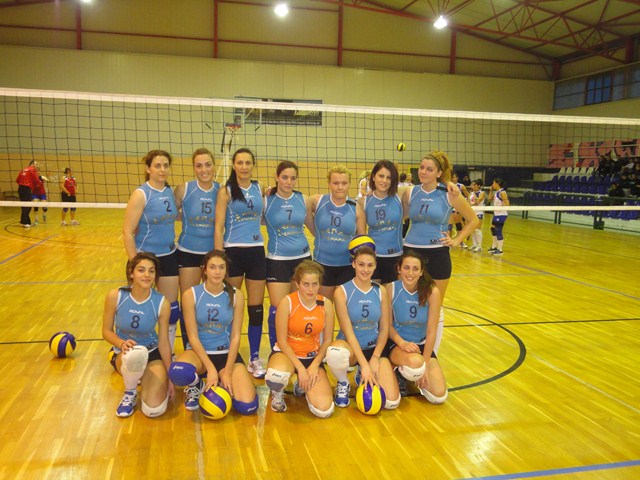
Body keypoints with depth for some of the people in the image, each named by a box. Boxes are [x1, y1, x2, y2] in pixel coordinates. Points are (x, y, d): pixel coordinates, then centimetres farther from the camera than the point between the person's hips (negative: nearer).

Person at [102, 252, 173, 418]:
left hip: (152, 352, 1)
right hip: (123, 354, -1)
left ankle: (143, 378, 19)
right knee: (134, 355, -41)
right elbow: (107, 331, -4)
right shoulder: (115, 296, -16)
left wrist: (169, 377, -5)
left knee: (154, 409, -17)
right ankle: (130, 392, -5)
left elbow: (164, 341, -8)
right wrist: (122, 343, -27)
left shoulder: (161, 303, -16)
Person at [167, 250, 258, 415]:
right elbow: (192, 336, -10)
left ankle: (221, 385, 15)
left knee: (248, 406, -18)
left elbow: (235, 336, -4)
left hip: (226, 353, 1)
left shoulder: (236, 296, -5)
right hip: (198, 351, -1)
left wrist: (227, 372, -13)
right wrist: (210, 369, -19)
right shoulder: (190, 295, -10)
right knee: (177, 373, -38)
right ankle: (197, 386, 0)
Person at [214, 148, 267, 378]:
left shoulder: (260, 189, 7)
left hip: (256, 251, 3)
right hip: (233, 252, -3)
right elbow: (218, 228, -7)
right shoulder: (226, 191, -3)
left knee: (256, 308, 7)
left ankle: (255, 358, 19)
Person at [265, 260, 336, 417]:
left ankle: (303, 386, 20)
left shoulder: (326, 304, -7)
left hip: (313, 357, 3)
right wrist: (300, 368, -19)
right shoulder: (287, 302, -16)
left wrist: (314, 365, -13)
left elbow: (327, 340, 0)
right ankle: (277, 393, -1)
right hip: (286, 353, -3)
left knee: (324, 410, -15)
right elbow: (282, 341, -13)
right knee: (277, 375, -42)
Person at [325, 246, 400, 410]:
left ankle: (363, 376, 18)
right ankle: (343, 383, -4)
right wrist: (364, 364, -23)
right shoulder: (342, 292, -12)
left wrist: (375, 358, -11)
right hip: (350, 346, -3)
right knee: (335, 354, -41)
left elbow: (384, 328, 2)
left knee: (391, 402, -14)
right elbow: (348, 331, -16)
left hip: (374, 347, 3)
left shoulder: (381, 292, -1)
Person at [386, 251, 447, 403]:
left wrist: (425, 365, -15)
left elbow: (431, 331, -13)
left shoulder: (432, 292, -16)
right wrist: (402, 343, -27)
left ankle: (414, 375, 21)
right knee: (415, 362, -38)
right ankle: (400, 375, 1)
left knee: (439, 396, -11)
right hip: (396, 344, -2)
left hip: (422, 344, 2)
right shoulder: (391, 289, -17)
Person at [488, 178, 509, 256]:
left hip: (501, 215, -10)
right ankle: (494, 247, 31)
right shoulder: (496, 192, 10)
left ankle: (500, 250, 1)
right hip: (496, 214, 10)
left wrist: (499, 207, -24)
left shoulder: (502, 192, -16)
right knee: (493, 229, 18)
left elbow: (507, 204, -20)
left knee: (498, 231, -7)